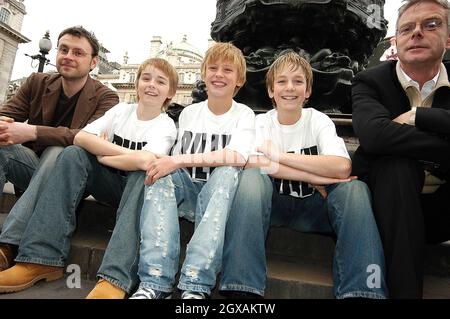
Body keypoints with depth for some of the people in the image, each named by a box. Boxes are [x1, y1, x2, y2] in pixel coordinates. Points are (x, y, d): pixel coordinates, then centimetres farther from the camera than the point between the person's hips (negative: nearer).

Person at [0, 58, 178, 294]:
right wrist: (124, 153, -22)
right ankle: (41, 259, -28)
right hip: (108, 182, 4)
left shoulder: (166, 126, -8)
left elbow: (144, 161, -29)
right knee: (73, 154, -21)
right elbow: (81, 137, -12)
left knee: (144, 175, -35)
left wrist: (102, 154, -15)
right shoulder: (121, 110, 3)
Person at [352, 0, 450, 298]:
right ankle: (405, 290, -27)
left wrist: (416, 116, -21)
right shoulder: (370, 81, -6)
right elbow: (374, 134, -28)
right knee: (397, 161, -32)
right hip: (392, 205, -2)